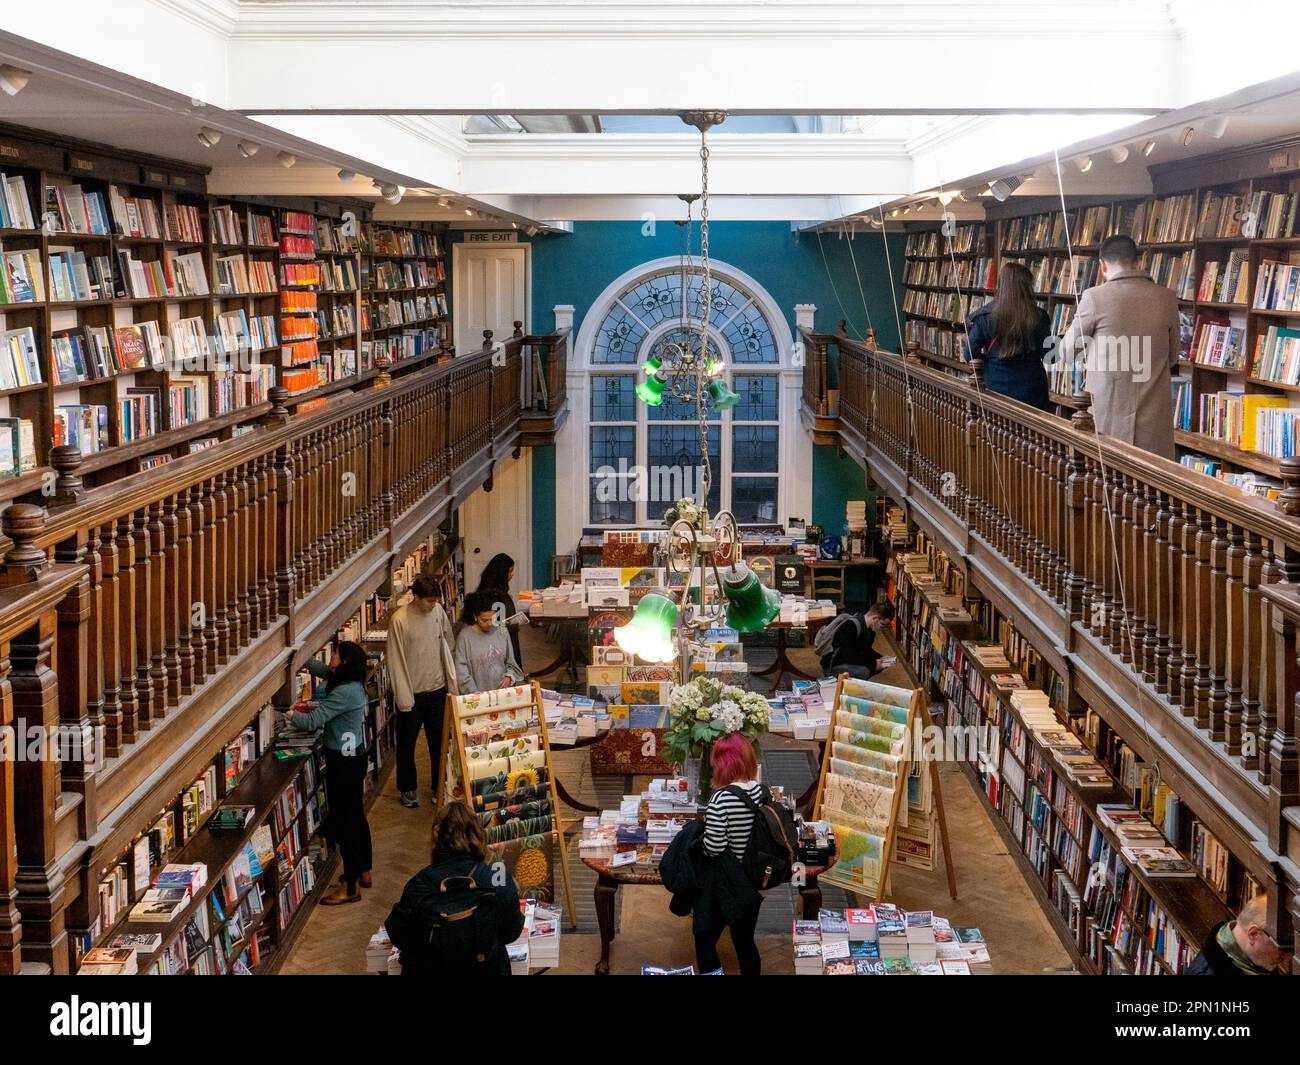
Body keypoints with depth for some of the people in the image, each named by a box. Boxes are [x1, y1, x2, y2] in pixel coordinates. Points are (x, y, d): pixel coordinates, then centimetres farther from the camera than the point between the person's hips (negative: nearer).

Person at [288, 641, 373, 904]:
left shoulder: (344, 692, -25)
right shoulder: (352, 684, 4)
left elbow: (312, 721, -24)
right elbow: (319, 668, 19)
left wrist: (289, 714, -7)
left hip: (343, 762, -10)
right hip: (354, 757, 10)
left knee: (343, 822, -2)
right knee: (356, 815, 20)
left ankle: (350, 887, 4)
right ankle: (363, 871, 34)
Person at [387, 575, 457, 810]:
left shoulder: (438, 612, -4)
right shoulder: (399, 621, -19)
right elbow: (395, 663, -16)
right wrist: (404, 699, -17)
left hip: (437, 689, 4)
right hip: (412, 693, -4)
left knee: (440, 741, 13)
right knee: (407, 744, 12)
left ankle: (440, 786, 29)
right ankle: (407, 788, 28)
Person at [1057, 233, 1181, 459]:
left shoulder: (1094, 298, -8)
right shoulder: (1167, 299, 2)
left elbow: (1067, 351, 5)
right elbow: (1173, 359, 14)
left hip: (1109, 412, -2)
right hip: (1154, 418, 2)